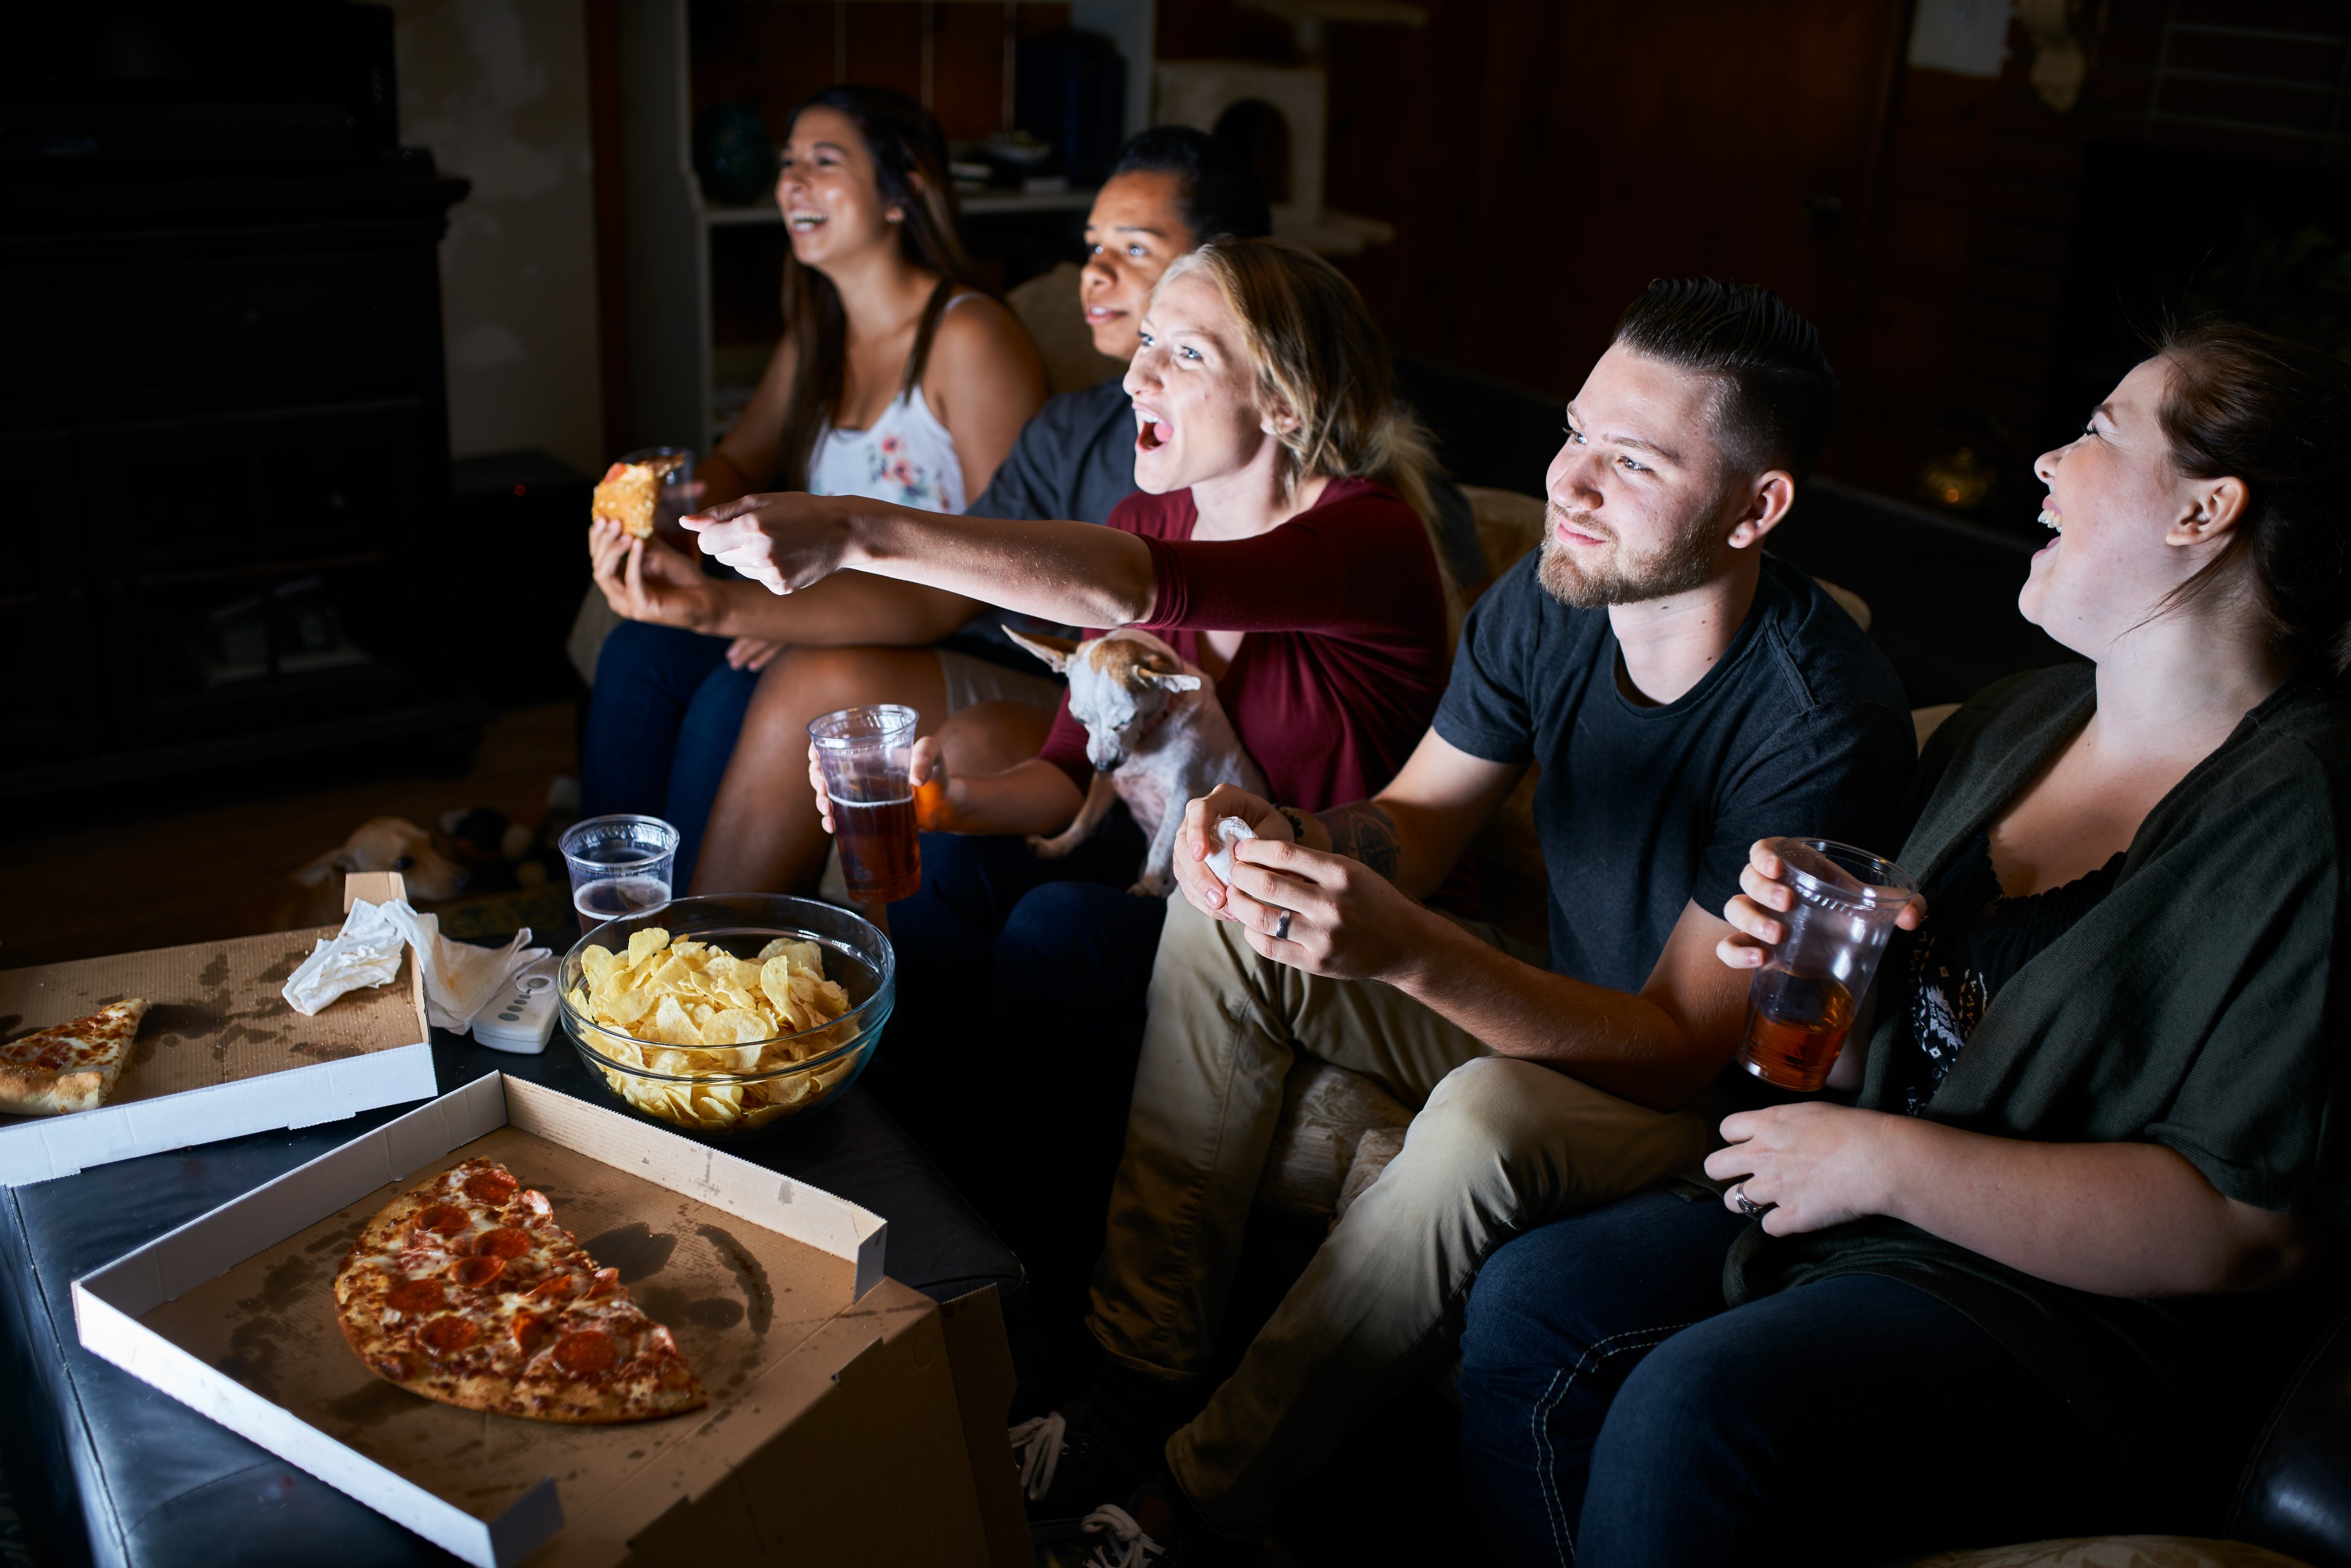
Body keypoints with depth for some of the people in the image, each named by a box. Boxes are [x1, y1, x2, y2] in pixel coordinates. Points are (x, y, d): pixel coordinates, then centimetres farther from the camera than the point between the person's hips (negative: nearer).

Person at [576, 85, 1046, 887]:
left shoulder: (968, 339, -17)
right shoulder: (815, 337, 10)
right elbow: (739, 461, 21)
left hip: (949, 644, -8)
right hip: (835, 625, 8)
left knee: (735, 703, -26)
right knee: (639, 651, -10)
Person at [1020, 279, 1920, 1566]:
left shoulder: (1824, 723, -29)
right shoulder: (1550, 598, -9)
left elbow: (1688, 1048, -29)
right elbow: (1414, 818, 0)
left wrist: (1405, 949, -42)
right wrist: (1281, 838, -25)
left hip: (1714, 1093, -7)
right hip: (1551, 1008, 7)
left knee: (1485, 1116, -38)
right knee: (1219, 925, -7)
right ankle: (1140, 1386, -5)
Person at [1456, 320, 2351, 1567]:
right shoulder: (2012, 722, 10)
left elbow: (2251, 1229, -21)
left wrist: (1887, 1163, -21)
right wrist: (1804, 958, -3)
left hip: (2087, 1321, -7)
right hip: (1859, 1227, 8)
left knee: (1690, 1410, -28)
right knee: (1524, 1303, -11)